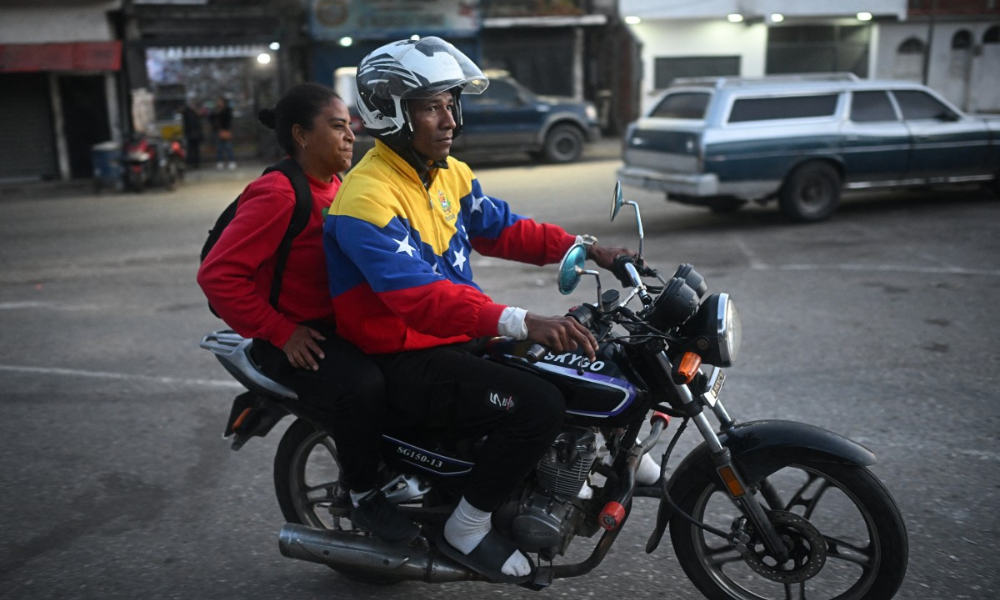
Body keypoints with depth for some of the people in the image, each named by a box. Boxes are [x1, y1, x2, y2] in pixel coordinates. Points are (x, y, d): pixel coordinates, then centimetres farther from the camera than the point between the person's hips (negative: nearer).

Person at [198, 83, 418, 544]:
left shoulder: (336, 187, 12)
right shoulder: (277, 195, -17)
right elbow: (217, 274, -22)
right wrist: (281, 332, -21)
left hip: (343, 322, 9)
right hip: (300, 338, -9)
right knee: (363, 385, -33)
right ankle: (363, 495, -7)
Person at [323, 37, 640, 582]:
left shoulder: (449, 174, 8)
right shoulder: (368, 197, -22)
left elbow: (502, 228, 15)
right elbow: (419, 295, -34)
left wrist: (585, 249, 3)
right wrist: (520, 322, -44)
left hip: (458, 339, 9)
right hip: (403, 363, -9)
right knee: (538, 405, -24)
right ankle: (465, 532, -4)